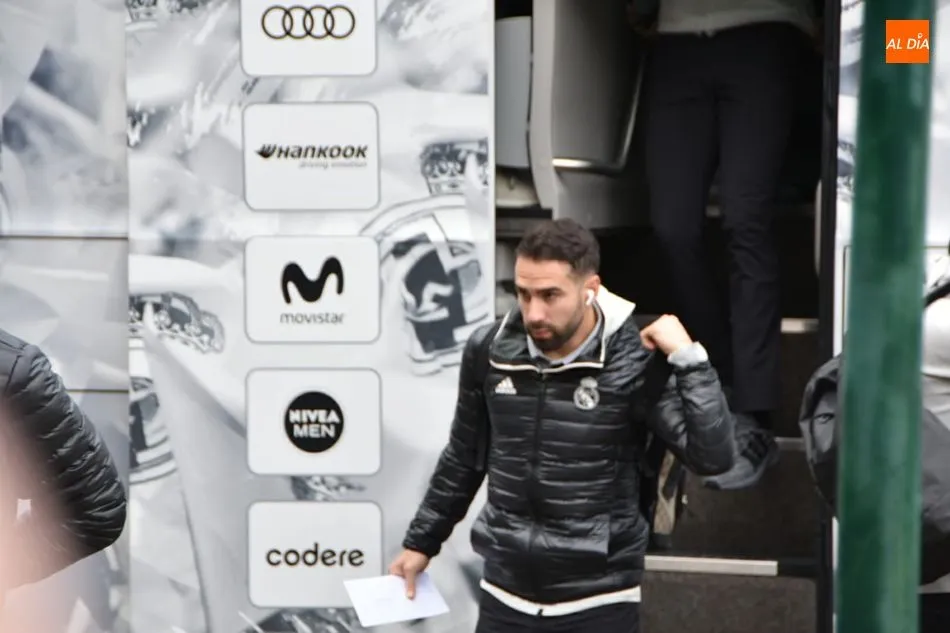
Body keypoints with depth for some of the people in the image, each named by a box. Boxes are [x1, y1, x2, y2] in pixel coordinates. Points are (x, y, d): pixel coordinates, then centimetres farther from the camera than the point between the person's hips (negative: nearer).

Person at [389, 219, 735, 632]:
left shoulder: (634, 362, -14)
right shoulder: (489, 351, -4)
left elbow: (714, 456, -22)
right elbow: (464, 458, 12)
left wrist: (688, 357, -26)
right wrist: (421, 542, 19)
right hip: (505, 597, 3)